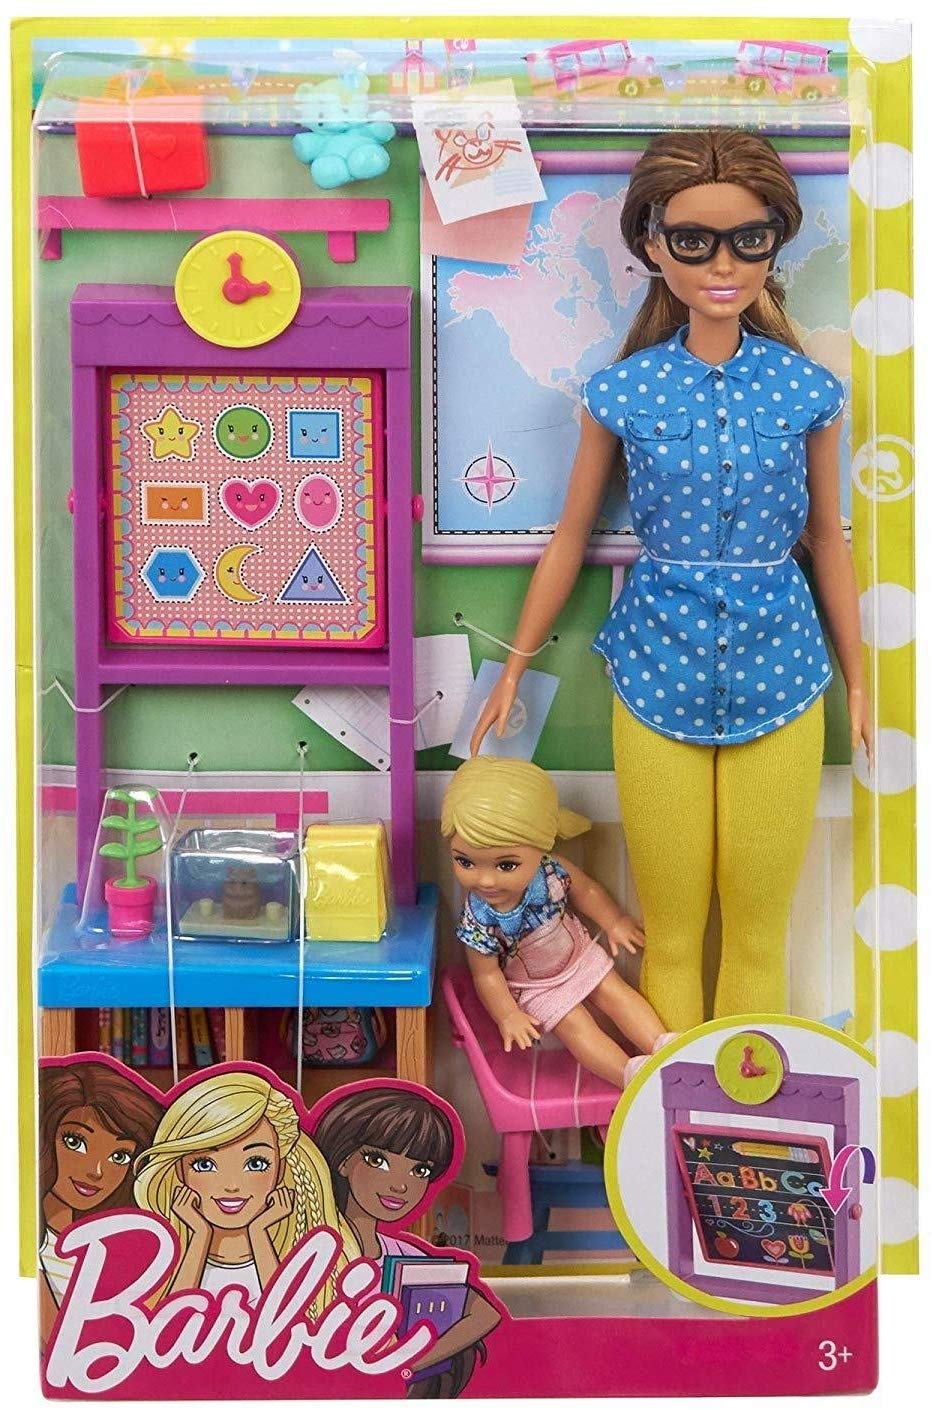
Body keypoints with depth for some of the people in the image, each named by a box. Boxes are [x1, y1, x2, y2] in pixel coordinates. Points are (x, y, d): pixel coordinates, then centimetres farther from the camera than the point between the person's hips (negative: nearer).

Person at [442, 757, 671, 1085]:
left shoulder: (552, 871, -29)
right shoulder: (478, 921, -36)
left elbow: (585, 889, -5)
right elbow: (486, 974, -21)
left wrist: (614, 922, -4)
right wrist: (507, 1016, -21)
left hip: (579, 954, 3)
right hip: (534, 986, -3)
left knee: (617, 994, 2)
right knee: (576, 1027, -8)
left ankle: (663, 1047, 7)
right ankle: (634, 1075, -7)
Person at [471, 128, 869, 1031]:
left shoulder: (808, 392, -2)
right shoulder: (621, 394, -4)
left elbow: (826, 540, 7)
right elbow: (571, 536, 5)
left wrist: (858, 679, 11)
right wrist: (515, 666, 9)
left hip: (780, 679, 1)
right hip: (657, 679, 0)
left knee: (759, 931, 12)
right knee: (668, 931, 12)